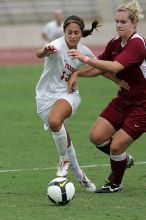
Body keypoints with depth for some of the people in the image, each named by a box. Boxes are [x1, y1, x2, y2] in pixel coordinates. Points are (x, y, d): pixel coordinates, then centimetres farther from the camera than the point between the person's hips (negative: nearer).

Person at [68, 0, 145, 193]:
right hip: (123, 100, 7)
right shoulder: (114, 43, 1)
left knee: (116, 146, -9)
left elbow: (114, 67, -36)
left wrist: (85, 59, -40)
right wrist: (77, 74, 0)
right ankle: (122, 159, 24)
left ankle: (115, 184, 18)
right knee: (96, 136, -5)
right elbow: (100, 67, 14)